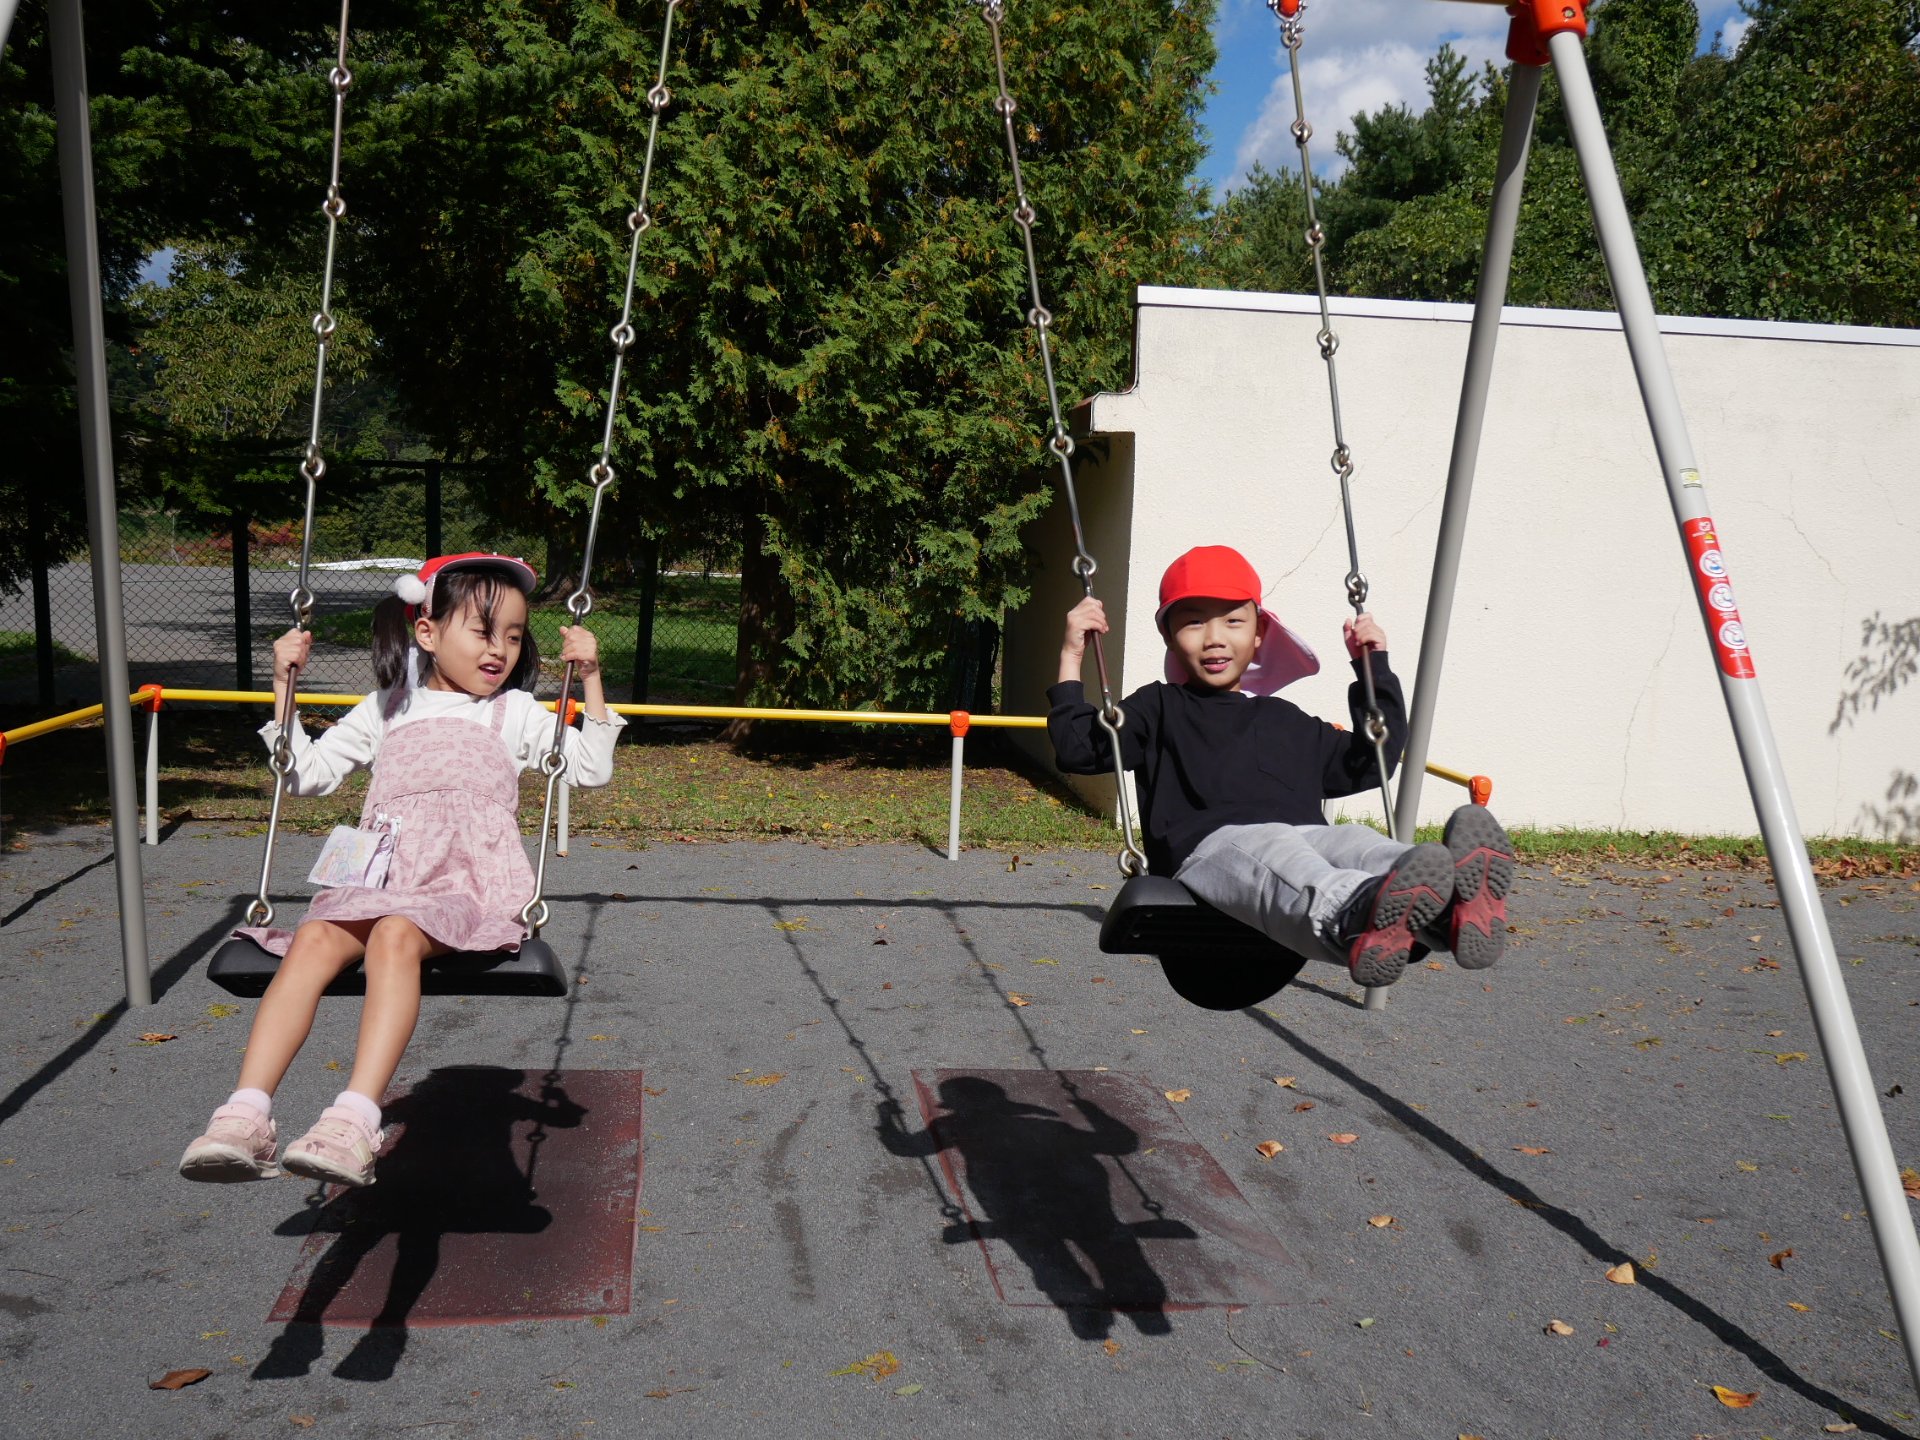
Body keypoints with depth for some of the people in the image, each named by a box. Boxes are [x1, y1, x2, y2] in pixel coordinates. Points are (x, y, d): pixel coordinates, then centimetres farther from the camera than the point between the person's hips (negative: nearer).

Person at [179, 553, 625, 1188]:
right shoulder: (387, 709, 25)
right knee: (313, 940, -28)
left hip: (468, 885, -3)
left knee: (395, 936, -35)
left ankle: (355, 1120, -46)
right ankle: (246, 1117, -36)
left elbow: (591, 768, 12)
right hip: (381, 878, 3)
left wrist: (591, 678, 6)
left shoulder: (514, 712, 20)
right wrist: (285, 687, 21)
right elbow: (309, 773, 27)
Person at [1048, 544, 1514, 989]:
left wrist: (1374, 667, 37)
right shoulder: (1160, 709, 26)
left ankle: (1449, 906, -64)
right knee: (1270, 848, -40)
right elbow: (1078, 748, 15)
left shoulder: (1288, 722, 35)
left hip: (1306, 840, 4)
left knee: (1355, 842, -32)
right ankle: (1352, 919, -73)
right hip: (1208, 846, -4)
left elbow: (1371, 762, 41)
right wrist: (1071, 658, 11)